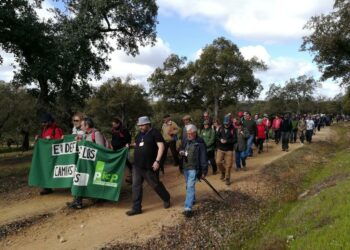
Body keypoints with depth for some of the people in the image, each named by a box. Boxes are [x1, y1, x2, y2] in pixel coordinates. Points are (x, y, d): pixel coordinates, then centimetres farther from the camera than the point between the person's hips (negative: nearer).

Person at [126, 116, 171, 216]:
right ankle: (136, 208, 14)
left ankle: (166, 199, 31)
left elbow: (161, 147, -15)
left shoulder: (154, 133, -8)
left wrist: (157, 161, -21)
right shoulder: (139, 135, 14)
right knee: (136, 186, 5)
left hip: (149, 166, -7)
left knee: (156, 184, 7)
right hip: (137, 166, 7)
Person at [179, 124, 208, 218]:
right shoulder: (186, 142, 6)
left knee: (190, 187, -15)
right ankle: (192, 199, 44)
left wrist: (204, 171, -11)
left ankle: (188, 208, -17)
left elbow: (203, 158, -11)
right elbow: (182, 149, 21)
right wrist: (181, 152, -5)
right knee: (188, 186, 20)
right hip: (185, 168, 7)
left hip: (194, 168, -7)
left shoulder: (200, 143, -13)